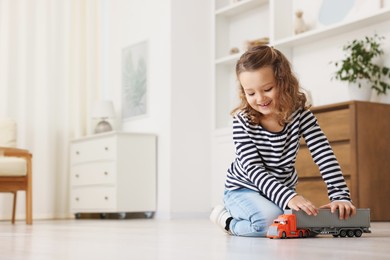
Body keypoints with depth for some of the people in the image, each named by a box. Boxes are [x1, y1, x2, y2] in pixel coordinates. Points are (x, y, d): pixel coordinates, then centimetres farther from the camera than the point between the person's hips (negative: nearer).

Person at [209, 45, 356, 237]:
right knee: (269, 219, -34)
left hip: (283, 189, 6)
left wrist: (340, 196, -32)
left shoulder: (300, 114, -14)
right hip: (243, 189, -6)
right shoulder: (242, 122, -21)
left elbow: (324, 154, -19)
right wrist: (289, 198, -42)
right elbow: (253, 169, -27)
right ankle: (227, 220, 0)